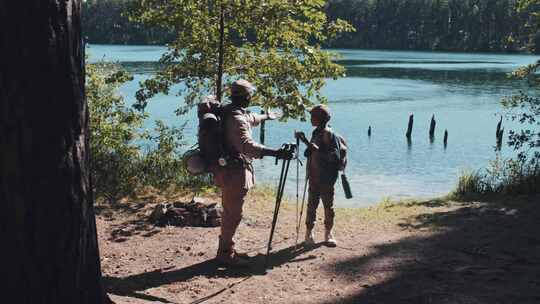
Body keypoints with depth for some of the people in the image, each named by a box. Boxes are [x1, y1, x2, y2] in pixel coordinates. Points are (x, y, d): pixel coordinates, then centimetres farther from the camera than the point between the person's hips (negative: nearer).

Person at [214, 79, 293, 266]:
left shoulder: (228, 112, 11)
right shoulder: (237, 119, -21)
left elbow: (249, 119, 33)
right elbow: (247, 145, -35)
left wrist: (266, 116, 50)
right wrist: (275, 153, -43)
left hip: (228, 171, 11)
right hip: (235, 173, -11)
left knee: (230, 212, 19)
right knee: (233, 214, -5)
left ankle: (226, 249, 29)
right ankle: (225, 253, 2)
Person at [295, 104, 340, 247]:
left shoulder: (328, 134, -13)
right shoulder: (316, 132, 11)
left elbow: (335, 156, -20)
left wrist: (317, 150, -29)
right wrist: (304, 140, 13)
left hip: (326, 178, -7)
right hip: (314, 177, 7)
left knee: (328, 206, 3)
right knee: (311, 205, 8)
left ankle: (328, 233, 12)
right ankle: (309, 232, 16)